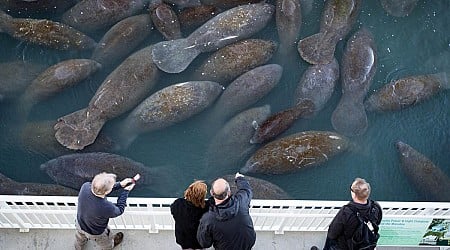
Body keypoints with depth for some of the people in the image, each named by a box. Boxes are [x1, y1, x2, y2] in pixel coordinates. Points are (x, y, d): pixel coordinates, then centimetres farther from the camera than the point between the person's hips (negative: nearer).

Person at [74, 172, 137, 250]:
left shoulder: (85, 186, -34)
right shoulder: (107, 208, -46)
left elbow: (100, 188, -11)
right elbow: (119, 210, -21)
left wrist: (120, 184, -12)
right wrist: (126, 191, -14)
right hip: (96, 233, -4)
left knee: (80, 237, 40)